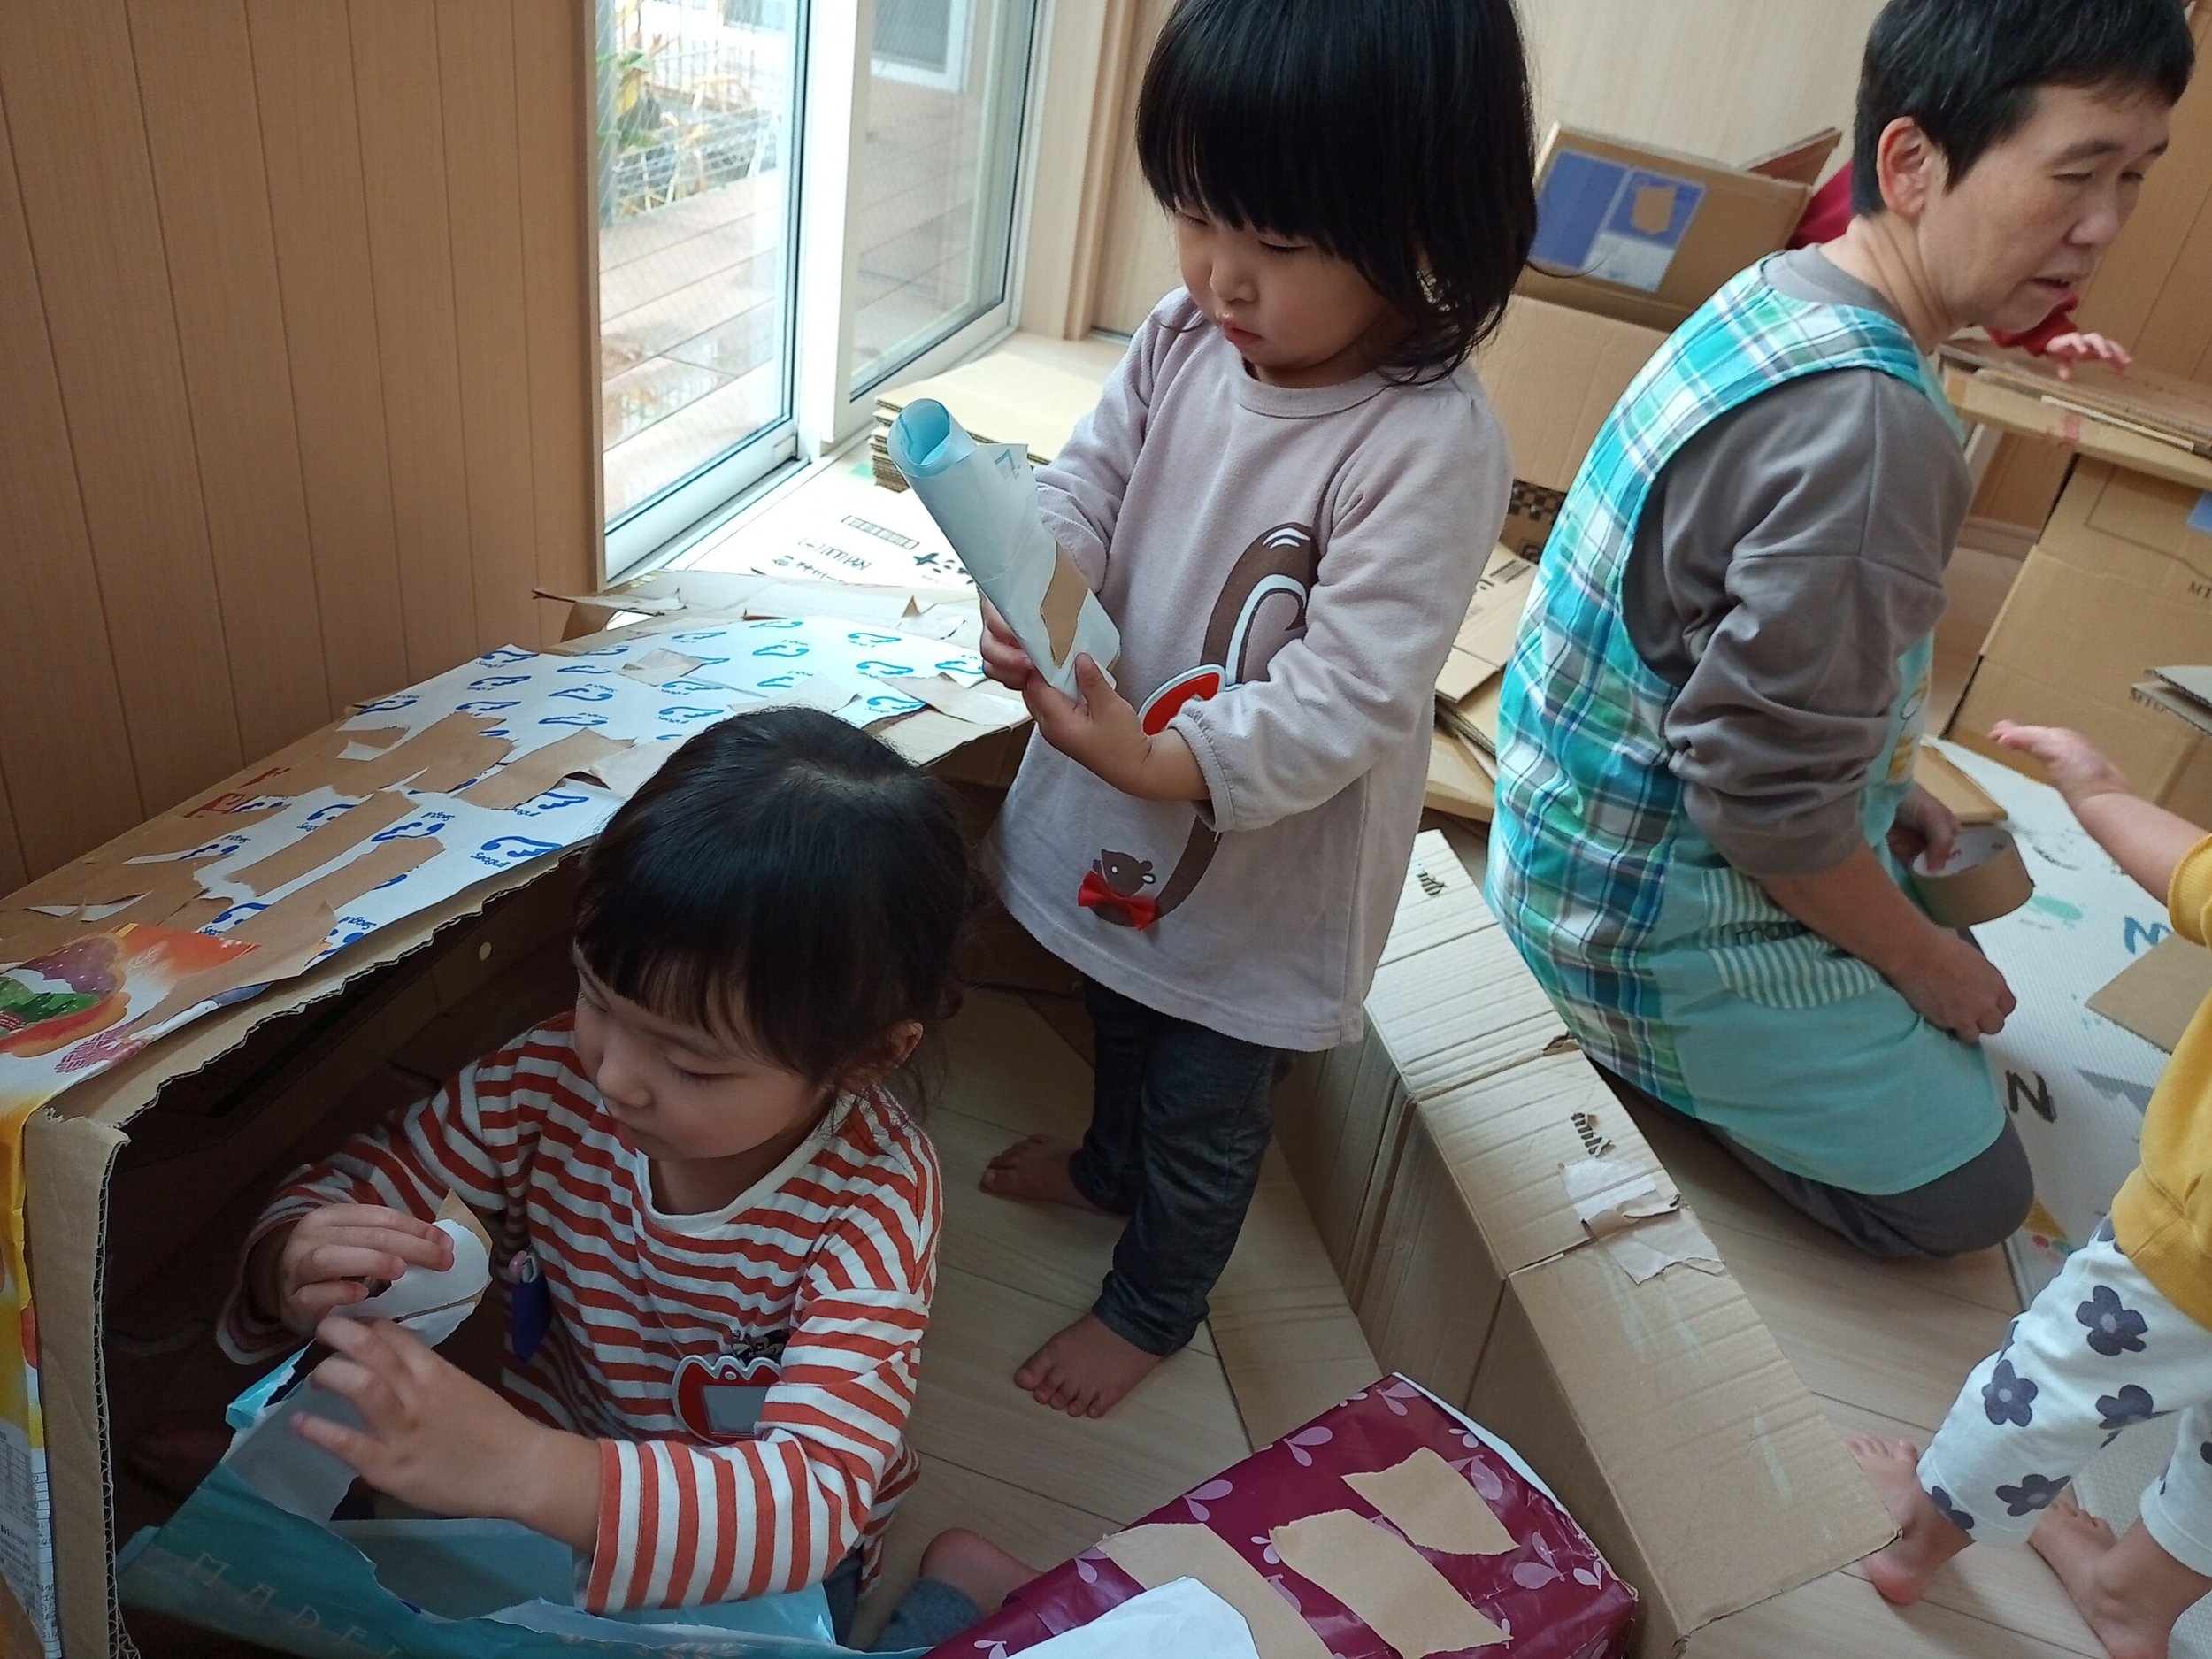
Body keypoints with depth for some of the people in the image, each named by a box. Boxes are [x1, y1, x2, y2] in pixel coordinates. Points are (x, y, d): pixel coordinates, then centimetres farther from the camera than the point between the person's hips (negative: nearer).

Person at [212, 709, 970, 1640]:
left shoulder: (875, 1194, -28)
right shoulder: (556, 1075, -19)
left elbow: (814, 1499, -35)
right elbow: (348, 1189, -8)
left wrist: (521, 1469, -48)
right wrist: (296, 1270, -31)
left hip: (758, 1557, -2)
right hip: (536, 1487, 3)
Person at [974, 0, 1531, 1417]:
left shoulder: (1430, 447, -30)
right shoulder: (1186, 339, -11)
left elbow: (1349, 702, -31)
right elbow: (1088, 487, -4)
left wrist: (1155, 761, -40)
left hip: (1264, 866, -6)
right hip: (1116, 819, 7)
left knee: (1207, 1105, 18)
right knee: (1123, 1018, 33)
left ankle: (1155, 1304, 48)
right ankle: (1111, 1164, 65)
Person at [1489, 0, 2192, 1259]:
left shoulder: (1777, 296, 1)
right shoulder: (1872, 423, -29)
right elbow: (1772, 799, -27)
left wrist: (1884, 786, 14)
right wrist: (1925, 964, -9)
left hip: (1590, 828, 9)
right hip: (1658, 918, -9)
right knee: (1972, 1194, 8)